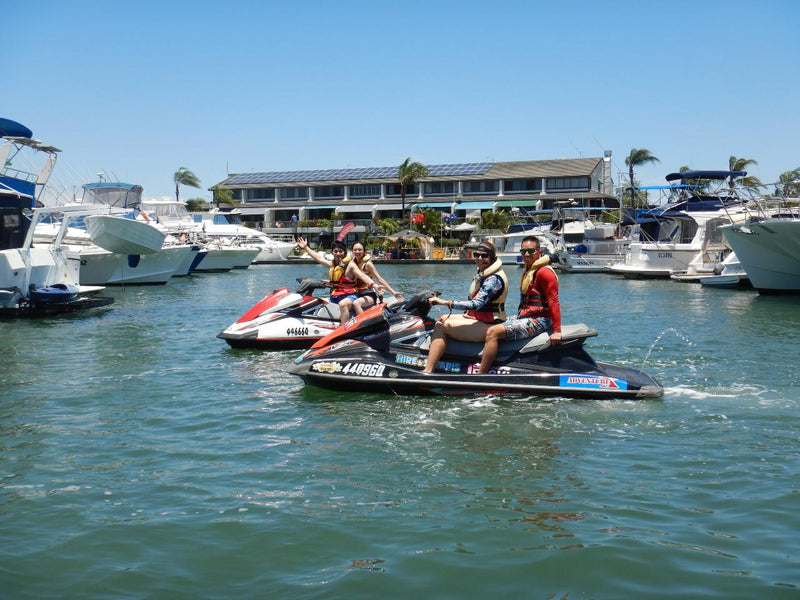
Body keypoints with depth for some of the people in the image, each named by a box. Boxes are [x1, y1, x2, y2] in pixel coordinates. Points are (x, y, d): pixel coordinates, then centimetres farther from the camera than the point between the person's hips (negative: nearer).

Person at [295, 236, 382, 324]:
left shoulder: (350, 265, -5)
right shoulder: (332, 264, 15)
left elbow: (362, 276, -16)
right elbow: (318, 258, 24)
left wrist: (374, 285, -31)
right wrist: (305, 247, 27)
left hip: (349, 296, -8)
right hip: (334, 297, 8)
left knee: (342, 304, -39)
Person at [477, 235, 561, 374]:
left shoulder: (544, 271, -12)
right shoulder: (528, 271, 19)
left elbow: (553, 301, -20)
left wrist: (557, 331, -26)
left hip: (538, 320, -11)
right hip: (524, 317, 11)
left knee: (493, 332, -23)